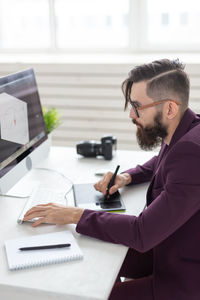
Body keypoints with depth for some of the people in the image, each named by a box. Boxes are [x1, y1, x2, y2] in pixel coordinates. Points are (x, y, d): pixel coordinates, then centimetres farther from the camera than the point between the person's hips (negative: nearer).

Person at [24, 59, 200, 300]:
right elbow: (159, 163, 22)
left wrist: (74, 215, -21)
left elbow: (142, 233, -31)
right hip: (166, 246, 8)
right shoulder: (180, 133, -2)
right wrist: (127, 176, 2)